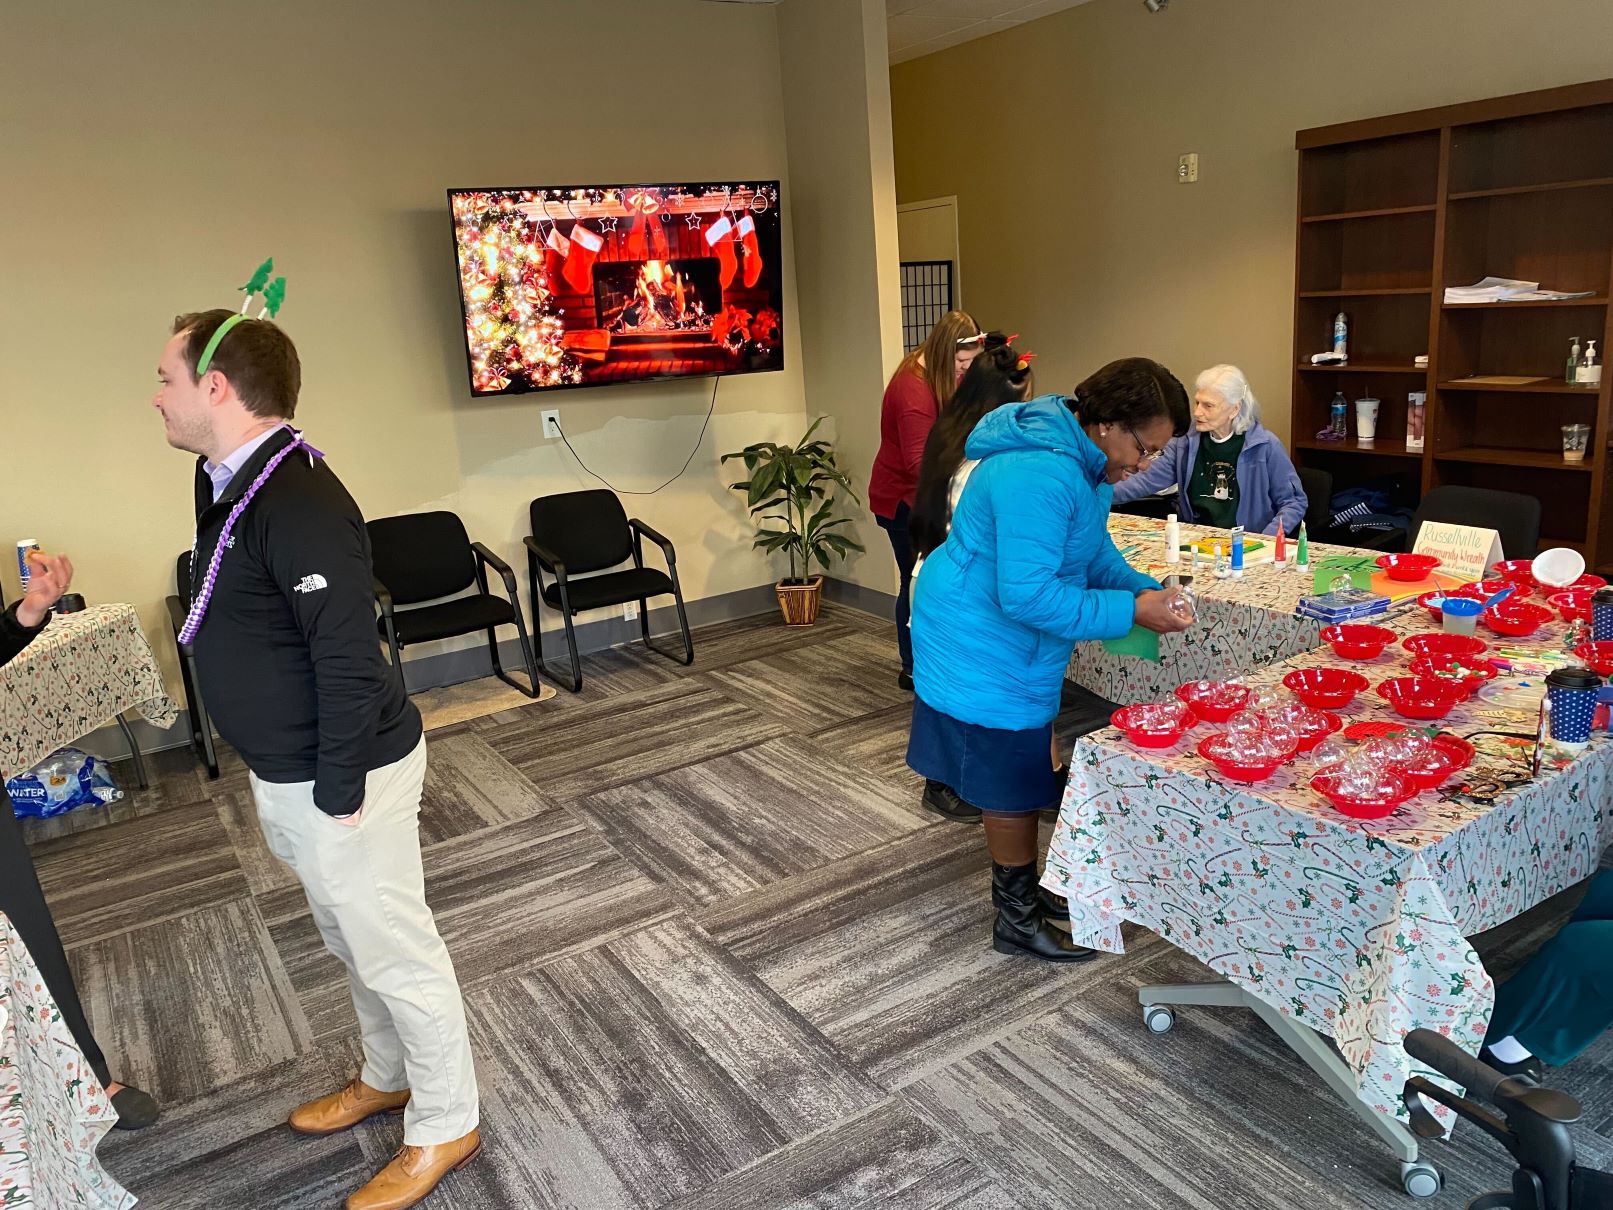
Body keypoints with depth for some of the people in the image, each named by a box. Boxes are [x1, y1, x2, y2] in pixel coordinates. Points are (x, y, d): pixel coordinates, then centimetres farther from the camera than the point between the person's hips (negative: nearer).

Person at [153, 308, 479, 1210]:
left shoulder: (297, 502, -26)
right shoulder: (232, 480, 6)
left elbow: (349, 657, -27)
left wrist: (338, 792, -21)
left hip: (338, 774, -10)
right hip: (285, 771, 10)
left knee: (394, 950, 7)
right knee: (352, 941, 25)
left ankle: (446, 1128, 26)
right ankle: (390, 1076, 46)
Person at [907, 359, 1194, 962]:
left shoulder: (1082, 460, 2)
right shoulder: (1040, 476, -31)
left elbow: (1093, 549, 13)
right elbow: (1027, 595, -33)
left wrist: (1143, 589, -4)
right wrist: (1129, 612, -27)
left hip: (1012, 641, 10)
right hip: (983, 646, -10)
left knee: (1019, 771, 20)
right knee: (1012, 783, 3)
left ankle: (1020, 886, 36)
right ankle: (1018, 922, 20)